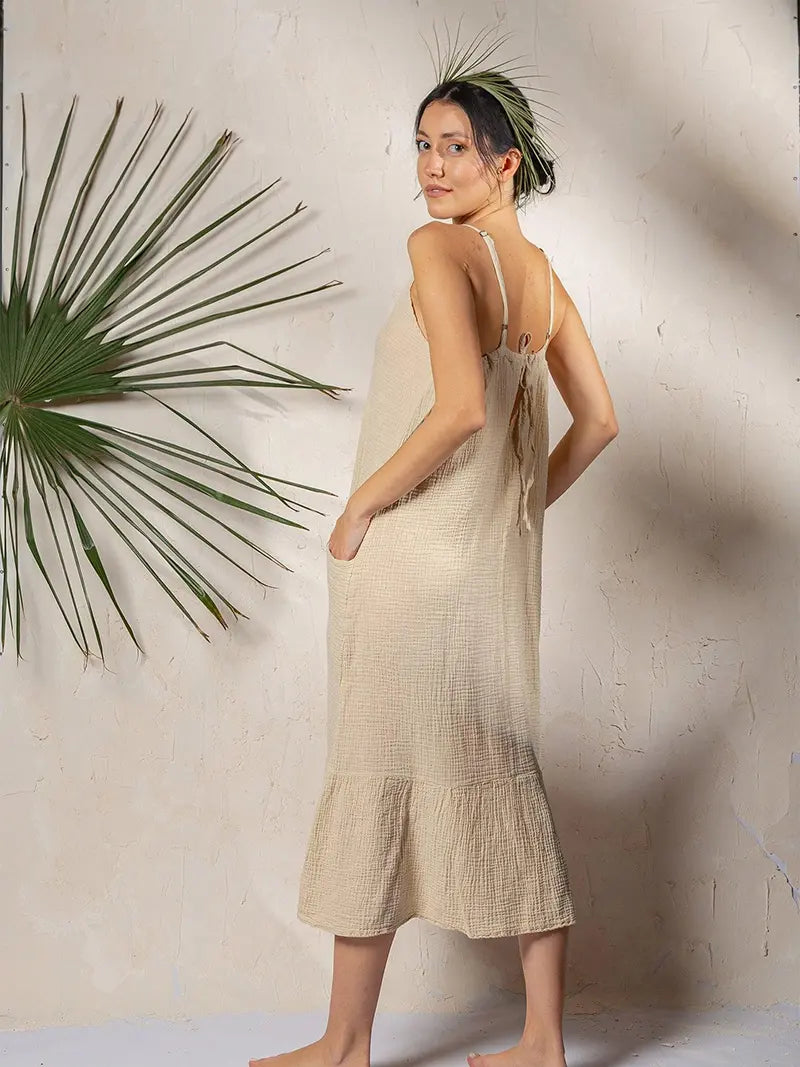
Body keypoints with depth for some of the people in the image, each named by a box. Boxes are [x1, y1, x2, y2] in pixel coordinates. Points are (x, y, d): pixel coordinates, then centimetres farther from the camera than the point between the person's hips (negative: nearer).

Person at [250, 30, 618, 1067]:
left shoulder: (439, 246, -12)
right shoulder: (543, 272, 12)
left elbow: (461, 406, -25)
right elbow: (598, 422, 15)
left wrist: (360, 505, -15)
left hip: (412, 554, -8)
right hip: (498, 565, 8)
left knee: (378, 780, 2)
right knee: (503, 779, 12)